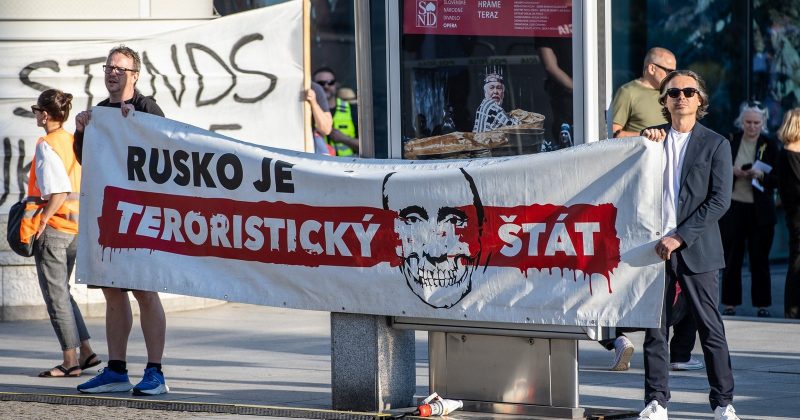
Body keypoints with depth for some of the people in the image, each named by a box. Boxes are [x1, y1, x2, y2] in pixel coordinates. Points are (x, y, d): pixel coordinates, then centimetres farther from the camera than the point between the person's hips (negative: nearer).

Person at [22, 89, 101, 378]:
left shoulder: (47, 145, -14)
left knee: (55, 294, 0)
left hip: (52, 227, -8)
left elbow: (58, 193, -22)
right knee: (61, 291, 18)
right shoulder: (74, 142, 9)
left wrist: (41, 222, -15)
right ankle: (85, 351, 14)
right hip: (75, 226, 8)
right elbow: (84, 186, 11)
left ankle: (70, 361, 2)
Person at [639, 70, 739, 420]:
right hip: (655, 247, 3)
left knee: (710, 328, -1)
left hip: (696, 250, -3)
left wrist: (679, 237, -14)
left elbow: (720, 201, -6)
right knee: (654, 329, 3)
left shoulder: (716, 145, 1)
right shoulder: (652, 139, 12)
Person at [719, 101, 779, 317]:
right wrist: (732, 171, -11)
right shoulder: (730, 141, 4)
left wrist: (761, 175, -18)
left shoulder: (770, 144, 2)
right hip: (733, 207, 1)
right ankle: (730, 303, 11)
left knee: (760, 259, 2)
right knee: (732, 258, 4)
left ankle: (763, 305, 8)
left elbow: (778, 179, 0)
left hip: (760, 210, -1)